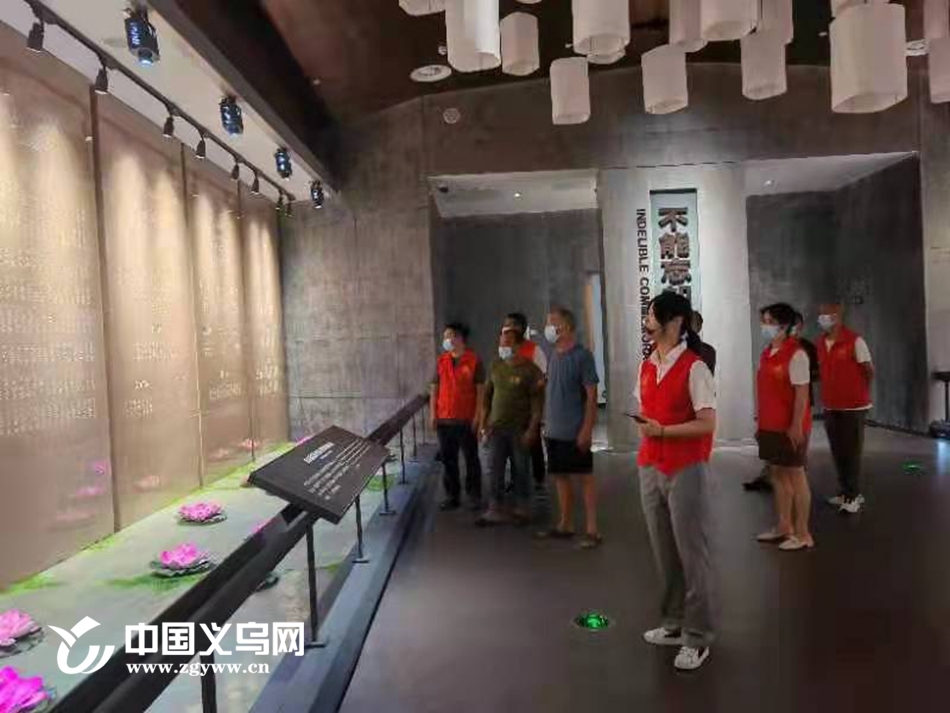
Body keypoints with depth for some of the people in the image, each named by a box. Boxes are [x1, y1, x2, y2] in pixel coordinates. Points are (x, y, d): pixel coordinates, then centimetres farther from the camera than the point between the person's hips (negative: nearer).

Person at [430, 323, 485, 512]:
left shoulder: (474, 360, -5)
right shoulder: (441, 361, 8)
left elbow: (481, 390, -5)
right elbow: (434, 388, 10)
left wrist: (477, 415, -10)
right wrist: (433, 414, 2)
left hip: (466, 420, -4)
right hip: (444, 420, 4)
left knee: (471, 459, 6)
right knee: (448, 459, 9)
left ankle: (474, 496, 16)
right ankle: (452, 496, 19)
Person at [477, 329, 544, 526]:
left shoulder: (531, 370, -8)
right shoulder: (495, 366, 7)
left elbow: (537, 403, -10)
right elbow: (487, 395, 13)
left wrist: (532, 430, -14)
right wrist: (483, 422, 9)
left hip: (520, 429, -4)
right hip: (496, 427, 4)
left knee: (521, 470, 7)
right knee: (494, 470, 2)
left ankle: (522, 510, 22)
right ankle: (495, 510, 11)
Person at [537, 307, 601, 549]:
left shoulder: (582, 355, -11)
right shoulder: (553, 355, 10)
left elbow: (591, 395, -13)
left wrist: (586, 429, -17)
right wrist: (546, 422, 12)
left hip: (575, 431, -7)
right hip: (554, 431, 7)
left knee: (585, 477, 1)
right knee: (560, 476, 13)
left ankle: (592, 530, 7)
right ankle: (565, 525, 25)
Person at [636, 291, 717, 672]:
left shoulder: (694, 368, -12)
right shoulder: (646, 367, 10)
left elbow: (708, 423, -16)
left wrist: (663, 430, -20)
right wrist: (644, 444, 8)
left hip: (686, 471, -7)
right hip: (651, 469, 7)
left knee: (692, 554, 2)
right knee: (664, 552, 15)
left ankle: (697, 638, 13)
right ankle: (674, 624, 30)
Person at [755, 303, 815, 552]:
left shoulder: (796, 354, -14)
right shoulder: (767, 353, 11)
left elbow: (802, 392, -17)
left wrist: (797, 426, -19)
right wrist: (760, 421, 13)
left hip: (789, 427, -8)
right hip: (770, 426, 8)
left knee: (795, 476, 1)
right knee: (777, 473, 14)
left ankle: (802, 534, 12)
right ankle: (784, 526, 27)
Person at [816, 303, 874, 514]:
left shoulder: (855, 341, -11)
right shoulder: (821, 343, 7)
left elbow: (869, 371, -4)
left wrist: (859, 393, 5)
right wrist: (829, 395, 11)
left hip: (853, 406, -6)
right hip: (830, 406, 6)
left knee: (851, 452, 0)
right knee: (837, 452, 10)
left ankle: (852, 496, 8)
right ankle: (847, 492, 22)